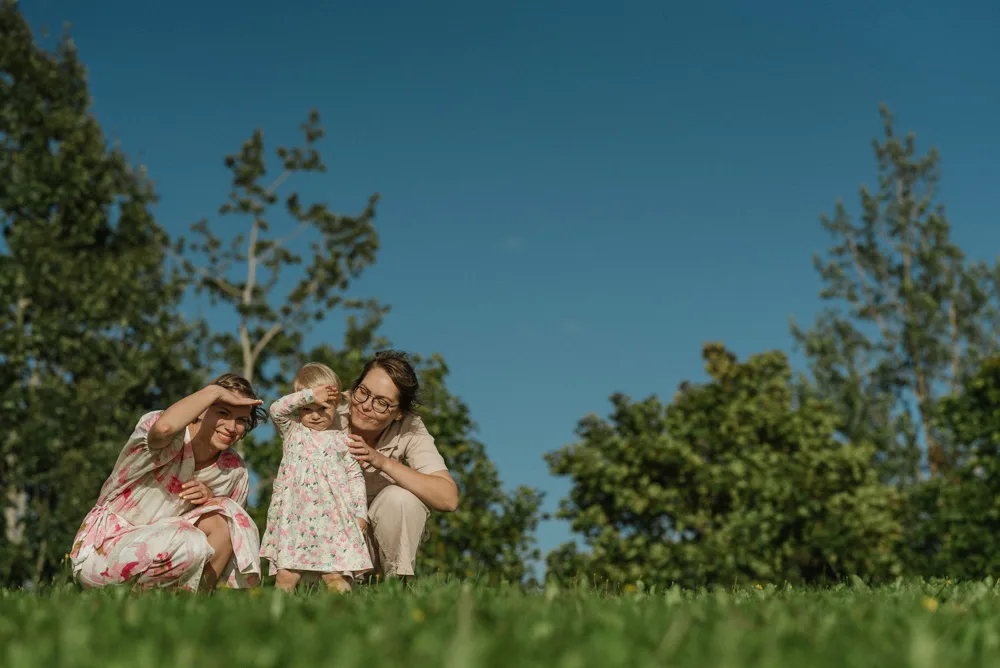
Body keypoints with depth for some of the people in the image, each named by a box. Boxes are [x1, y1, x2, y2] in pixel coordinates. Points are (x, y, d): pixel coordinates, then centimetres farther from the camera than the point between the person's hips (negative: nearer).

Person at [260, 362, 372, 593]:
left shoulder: (342, 441, 11)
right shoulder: (292, 431, 12)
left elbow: (356, 477, 12)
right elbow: (276, 409, -5)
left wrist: (361, 513, 4)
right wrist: (310, 394, -10)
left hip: (333, 518, 0)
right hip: (294, 517, 0)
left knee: (335, 576, -8)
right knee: (285, 575, -8)